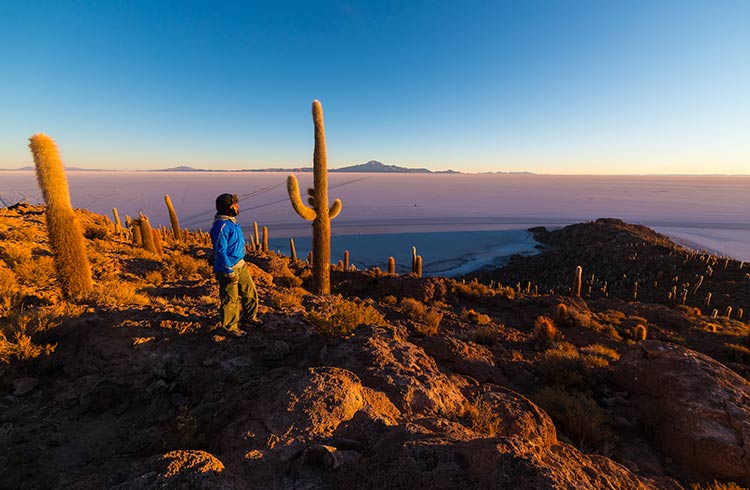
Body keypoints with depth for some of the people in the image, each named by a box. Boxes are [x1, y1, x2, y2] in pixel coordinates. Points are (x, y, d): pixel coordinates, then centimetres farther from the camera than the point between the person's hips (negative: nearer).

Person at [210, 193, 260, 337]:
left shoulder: (232, 221, 7)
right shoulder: (222, 226, -23)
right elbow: (220, 251, -24)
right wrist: (230, 272, -21)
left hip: (240, 264, 10)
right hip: (227, 268, -9)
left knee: (250, 291, 17)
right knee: (231, 300, 5)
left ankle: (250, 318, 35)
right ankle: (231, 327, 24)